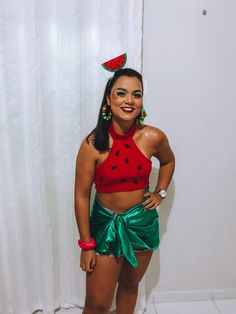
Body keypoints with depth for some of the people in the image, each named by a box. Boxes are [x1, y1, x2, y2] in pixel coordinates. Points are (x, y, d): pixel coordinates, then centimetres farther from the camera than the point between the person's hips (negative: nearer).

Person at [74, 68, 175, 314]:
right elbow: (81, 196, -12)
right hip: (106, 224, -2)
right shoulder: (93, 144, -19)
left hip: (143, 222, 2)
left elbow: (168, 161, 13)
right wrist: (86, 244, -8)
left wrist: (160, 192, 2)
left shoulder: (153, 137, -12)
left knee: (130, 286, 24)